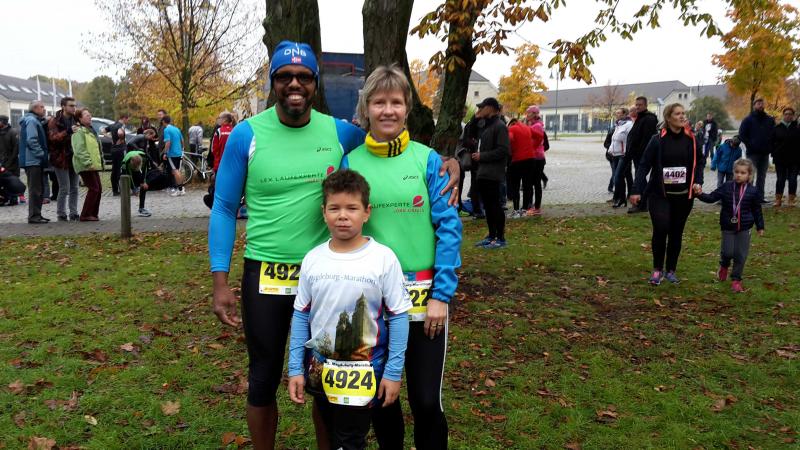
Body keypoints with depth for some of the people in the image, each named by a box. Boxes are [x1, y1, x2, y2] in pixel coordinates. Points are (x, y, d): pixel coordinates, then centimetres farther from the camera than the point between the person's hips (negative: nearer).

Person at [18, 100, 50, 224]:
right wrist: (42, 154, -17)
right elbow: (31, 140, -21)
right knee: (35, 189, -8)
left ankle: (36, 215, 18)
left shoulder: (35, 120, 21)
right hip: (33, 161, -10)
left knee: (39, 189, 13)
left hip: (36, 161, 10)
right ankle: (33, 216, -6)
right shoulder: (31, 121, -11)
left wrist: (43, 155, 16)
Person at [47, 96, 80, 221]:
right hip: (61, 159, -6)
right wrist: (68, 131, -31)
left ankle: (73, 213, 16)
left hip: (74, 158, 6)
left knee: (74, 188, 8)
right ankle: (61, 215, 4)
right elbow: (53, 137, -20)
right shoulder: (54, 121, -6)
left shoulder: (75, 120, 12)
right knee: (64, 188, -6)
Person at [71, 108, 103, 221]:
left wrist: (100, 162, 19)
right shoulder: (79, 132, -10)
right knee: (93, 189, -11)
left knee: (98, 189, 9)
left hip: (93, 166, 10)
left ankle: (93, 213, 17)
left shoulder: (90, 130, 21)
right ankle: (85, 215, -5)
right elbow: (79, 150, -20)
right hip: (85, 166, -10)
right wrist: (88, 162, -25)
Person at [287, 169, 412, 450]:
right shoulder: (312, 259, -4)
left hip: (364, 373, -4)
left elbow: (398, 316, -8)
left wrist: (393, 372, -8)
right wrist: (295, 369, 3)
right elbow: (301, 315, 4)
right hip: (320, 370, 4)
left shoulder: (383, 258, -14)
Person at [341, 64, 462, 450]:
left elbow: (448, 227, -5)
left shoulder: (427, 159, -4)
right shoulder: (351, 163, -1)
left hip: (424, 293, -1)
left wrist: (441, 295, -10)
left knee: (426, 399, 5)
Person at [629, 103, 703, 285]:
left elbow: (699, 162, 13)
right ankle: (657, 269, 4)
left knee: (676, 233, 9)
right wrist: (637, 190, -15)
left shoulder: (691, 140, 3)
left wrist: (698, 182, -4)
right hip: (659, 194, -3)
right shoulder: (657, 140, -7)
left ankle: (671, 270, 24)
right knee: (660, 229, -14)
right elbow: (644, 165, -8)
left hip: (683, 195, 3)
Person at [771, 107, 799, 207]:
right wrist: (774, 153, -2)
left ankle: (791, 199, 10)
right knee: (780, 179, 2)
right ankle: (778, 199, 8)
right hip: (780, 159, 1)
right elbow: (772, 142, 8)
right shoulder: (777, 128, 5)